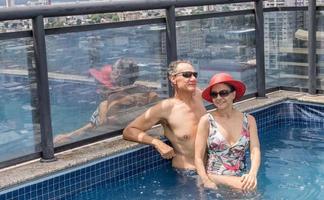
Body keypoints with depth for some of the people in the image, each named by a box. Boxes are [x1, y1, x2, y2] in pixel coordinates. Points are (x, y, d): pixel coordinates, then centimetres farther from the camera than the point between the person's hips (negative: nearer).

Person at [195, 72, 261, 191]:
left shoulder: (248, 120, 6)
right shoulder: (206, 121, -2)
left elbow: (255, 151, -5)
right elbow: (198, 158, -4)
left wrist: (252, 174, -24)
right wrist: (207, 182, -18)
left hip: (240, 179, 3)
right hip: (213, 178, -3)